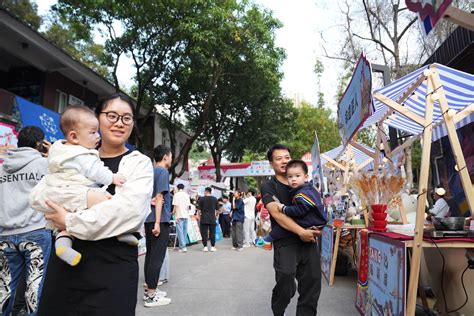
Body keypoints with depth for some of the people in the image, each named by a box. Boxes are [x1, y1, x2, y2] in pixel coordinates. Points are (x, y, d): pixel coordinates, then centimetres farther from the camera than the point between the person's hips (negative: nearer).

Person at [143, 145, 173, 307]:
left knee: (150, 255, 13)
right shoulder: (163, 172, -10)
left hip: (149, 219, 9)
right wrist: (157, 222, -19)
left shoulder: (151, 171, 16)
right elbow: (159, 198, -16)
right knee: (157, 257, -4)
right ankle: (151, 296, 0)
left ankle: (149, 289, 23)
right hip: (160, 220, -9)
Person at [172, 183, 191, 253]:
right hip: (186, 215, 5)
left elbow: (175, 205, -9)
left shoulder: (176, 195, -5)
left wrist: (173, 212, 2)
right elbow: (188, 206, 11)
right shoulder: (187, 195, 9)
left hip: (179, 215, -5)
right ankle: (184, 245, 18)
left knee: (180, 231, -4)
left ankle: (183, 246, -8)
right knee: (185, 231, 12)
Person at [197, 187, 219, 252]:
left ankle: (205, 247, 4)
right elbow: (217, 209, 8)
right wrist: (216, 215, 22)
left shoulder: (201, 199, -4)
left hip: (204, 219, -2)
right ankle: (212, 247, 8)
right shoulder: (214, 199, 4)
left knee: (204, 233, 4)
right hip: (212, 219, 2)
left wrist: (199, 216, 10)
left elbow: (199, 209, -2)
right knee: (212, 233, 7)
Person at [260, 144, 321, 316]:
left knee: (312, 286, 5)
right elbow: (277, 213, -13)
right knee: (286, 286, -12)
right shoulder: (268, 186, 1)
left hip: (309, 241, 5)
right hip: (285, 242, -5)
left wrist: (316, 227, 1)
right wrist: (301, 231, -22)